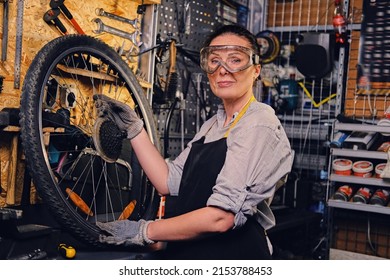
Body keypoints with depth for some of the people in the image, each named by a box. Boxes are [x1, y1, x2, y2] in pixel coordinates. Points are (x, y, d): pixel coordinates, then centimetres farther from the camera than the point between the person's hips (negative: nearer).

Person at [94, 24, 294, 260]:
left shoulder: (259, 126, -16)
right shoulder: (212, 125, 11)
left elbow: (221, 218, -23)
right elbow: (168, 182, 3)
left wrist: (144, 231, -16)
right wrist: (133, 127, 0)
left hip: (232, 252, -7)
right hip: (190, 250, 7)